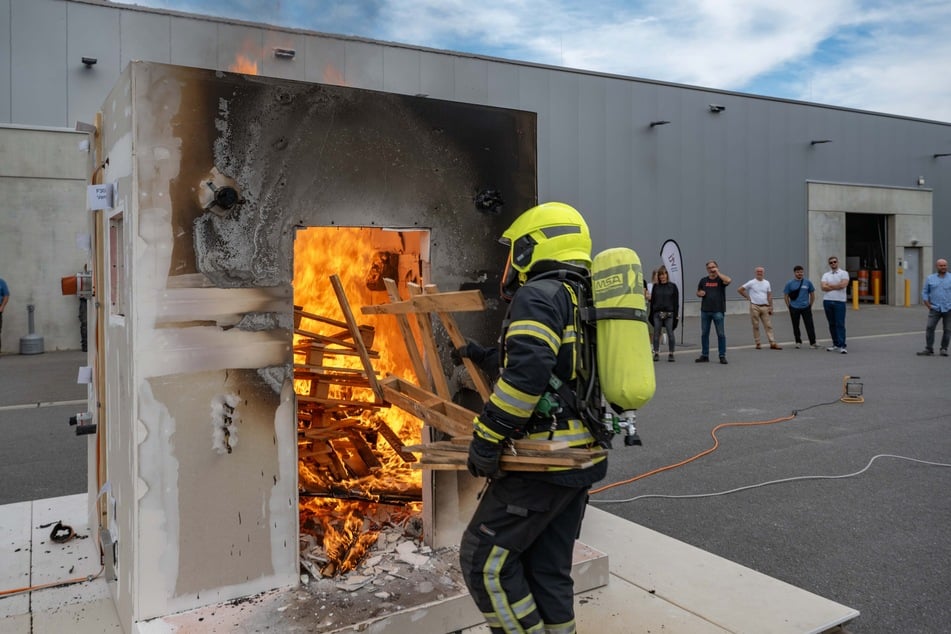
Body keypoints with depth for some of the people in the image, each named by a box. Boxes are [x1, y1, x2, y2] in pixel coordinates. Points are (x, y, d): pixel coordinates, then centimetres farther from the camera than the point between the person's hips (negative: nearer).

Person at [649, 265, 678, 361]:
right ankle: (656, 353, 10)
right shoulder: (656, 286, 9)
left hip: (669, 313, -2)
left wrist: (675, 314, -5)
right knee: (656, 334, 3)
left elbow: (676, 302, 2)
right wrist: (651, 314, 5)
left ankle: (671, 354, 7)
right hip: (657, 313, 2)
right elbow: (652, 300, 10)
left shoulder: (672, 286, 3)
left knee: (670, 333, 0)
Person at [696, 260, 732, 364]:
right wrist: (700, 293, -3)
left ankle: (722, 356, 6)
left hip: (718, 311, -4)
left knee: (721, 334, 0)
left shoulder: (720, 279, 0)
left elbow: (728, 280, -23)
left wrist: (718, 273, -14)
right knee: (704, 333, 8)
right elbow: (698, 292, 20)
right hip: (705, 311, 4)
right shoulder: (703, 280, 11)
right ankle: (704, 355, 16)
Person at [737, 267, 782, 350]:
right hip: (755, 307, -3)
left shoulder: (767, 283, 9)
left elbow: (769, 296, 9)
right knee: (756, 326, 2)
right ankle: (757, 343, 9)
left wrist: (771, 307, 4)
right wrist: (747, 297, -2)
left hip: (765, 307, 3)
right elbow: (739, 290, -1)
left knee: (768, 325, 0)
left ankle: (772, 343, -1)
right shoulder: (751, 283, -2)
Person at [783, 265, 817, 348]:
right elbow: (785, 296, 3)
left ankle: (812, 343, -3)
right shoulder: (790, 283, -2)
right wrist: (789, 307, 3)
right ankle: (798, 342, 22)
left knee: (810, 325, -5)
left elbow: (812, 294, 10)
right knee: (795, 326, 8)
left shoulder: (807, 282, 0)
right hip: (794, 308, 0)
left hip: (806, 308, 0)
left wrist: (810, 305, 8)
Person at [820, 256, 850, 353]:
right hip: (827, 301, 4)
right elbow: (823, 287, -3)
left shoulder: (844, 273, 3)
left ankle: (842, 346, -11)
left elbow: (843, 285, -14)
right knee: (832, 324, 8)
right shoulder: (826, 275, 12)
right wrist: (836, 286, -7)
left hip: (839, 301, -4)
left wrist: (830, 285, -4)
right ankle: (835, 344, 16)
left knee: (840, 324, -8)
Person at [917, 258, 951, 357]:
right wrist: (928, 306, 0)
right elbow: (924, 293, 11)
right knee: (929, 327, -9)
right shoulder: (930, 278, 8)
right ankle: (929, 349, -4)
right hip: (935, 309, 1)